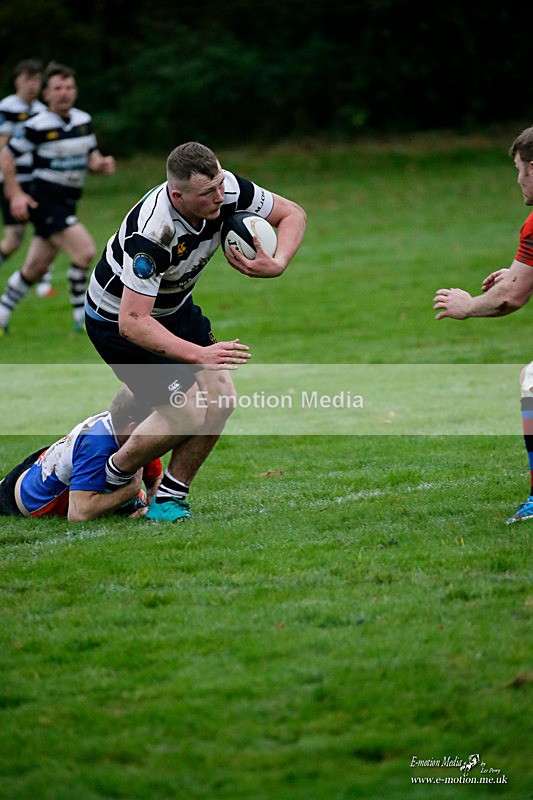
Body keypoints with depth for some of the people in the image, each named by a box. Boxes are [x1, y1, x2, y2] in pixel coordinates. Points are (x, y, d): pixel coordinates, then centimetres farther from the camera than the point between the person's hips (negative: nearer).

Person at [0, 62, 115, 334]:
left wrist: (101, 164, -5)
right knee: (85, 251, -20)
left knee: (35, 268, 13)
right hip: (44, 200, -7)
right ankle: (81, 317, -7)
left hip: (67, 204, 7)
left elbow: (91, 156, 18)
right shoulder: (37, 126, -13)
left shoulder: (84, 121, 6)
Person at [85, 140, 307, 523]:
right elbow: (132, 322, -39)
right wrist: (198, 354, -45)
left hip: (176, 306, 7)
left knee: (220, 400, -4)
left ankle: (170, 496, 12)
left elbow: (293, 214, -7)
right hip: (117, 318, -7)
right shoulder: (151, 233, -39)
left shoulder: (227, 189, -21)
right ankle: (113, 479, 12)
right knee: (186, 413, -13)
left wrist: (277, 263, -26)